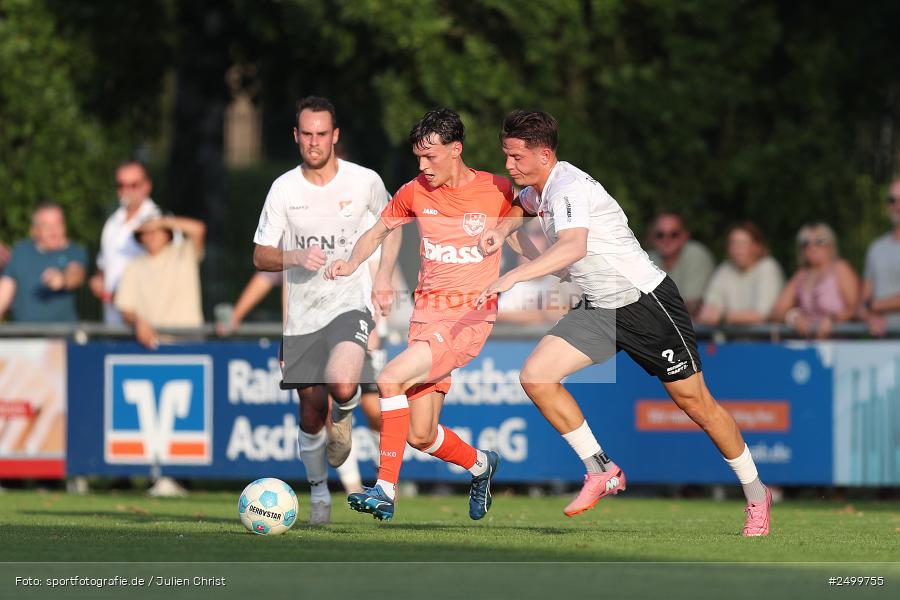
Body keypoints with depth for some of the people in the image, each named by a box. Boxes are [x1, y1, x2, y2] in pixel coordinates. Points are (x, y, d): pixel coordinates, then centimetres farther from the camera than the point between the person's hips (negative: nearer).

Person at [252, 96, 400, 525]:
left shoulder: (365, 182, -5)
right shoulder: (284, 188, -3)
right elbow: (261, 257, 1)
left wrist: (383, 276, 3)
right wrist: (296, 257, -20)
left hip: (350, 303, -2)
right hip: (301, 313, 2)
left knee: (342, 385, -29)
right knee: (311, 409, 7)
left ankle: (344, 415, 8)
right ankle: (319, 492, 28)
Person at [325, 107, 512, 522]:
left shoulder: (498, 192, -5)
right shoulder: (415, 193, 5)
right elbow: (379, 231, 18)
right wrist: (352, 263, -1)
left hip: (471, 317, -5)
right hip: (426, 313, 5)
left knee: (391, 378, -26)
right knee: (420, 437, 2)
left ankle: (386, 490, -21)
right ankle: (479, 465, 34)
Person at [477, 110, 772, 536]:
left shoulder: (570, 188, -24)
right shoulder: (537, 189, 4)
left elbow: (573, 247, -44)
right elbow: (524, 206, 31)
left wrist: (512, 277, -51)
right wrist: (502, 230, 8)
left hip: (647, 301, -8)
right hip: (599, 309, 8)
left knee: (695, 404, 1)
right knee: (535, 376, -10)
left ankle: (756, 494, 18)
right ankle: (601, 471, 0)